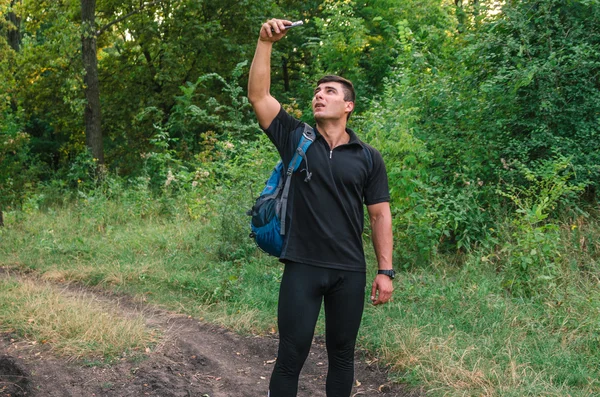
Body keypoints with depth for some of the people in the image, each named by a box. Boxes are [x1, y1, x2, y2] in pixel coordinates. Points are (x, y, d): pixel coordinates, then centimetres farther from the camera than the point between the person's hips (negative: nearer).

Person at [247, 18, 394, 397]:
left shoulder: (368, 158, 3)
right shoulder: (295, 139, 4)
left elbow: (380, 214, 3)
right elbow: (258, 95, -4)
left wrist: (386, 270, -2)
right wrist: (265, 43, -12)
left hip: (350, 272, 1)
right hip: (302, 267, -1)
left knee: (342, 354, 12)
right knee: (291, 356, 0)